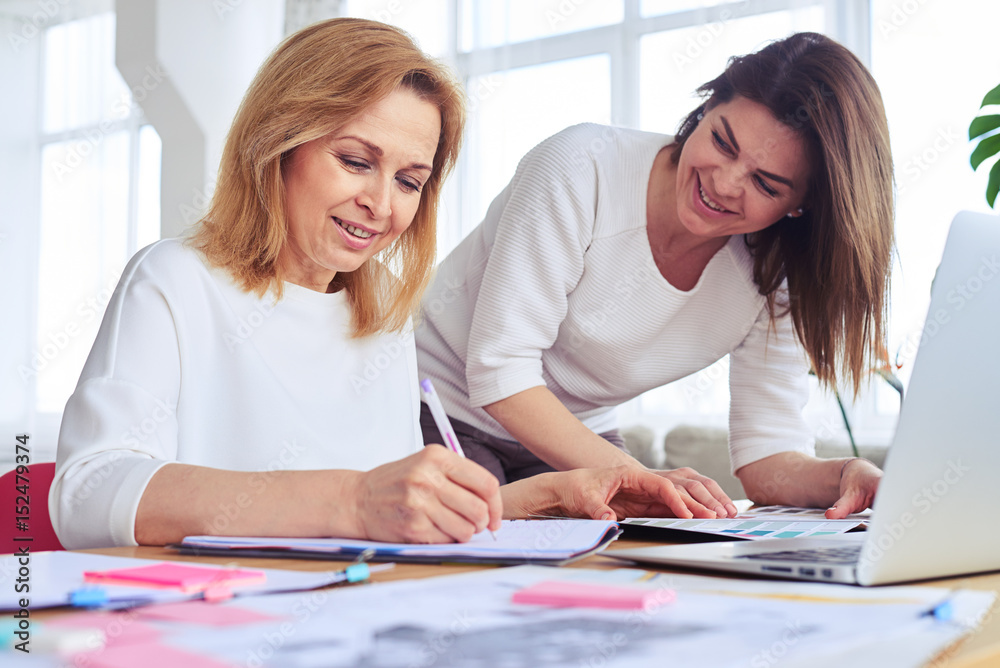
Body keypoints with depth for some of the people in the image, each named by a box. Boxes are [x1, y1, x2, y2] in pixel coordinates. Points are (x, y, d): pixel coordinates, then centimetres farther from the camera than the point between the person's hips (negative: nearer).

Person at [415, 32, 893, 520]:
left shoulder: (775, 273, -11)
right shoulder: (582, 169, -26)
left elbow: (767, 454, -10)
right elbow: (500, 371, -28)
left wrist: (847, 477, -33)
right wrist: (639, 479, -39)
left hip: (576, 437, 4)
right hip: (442, 416, -4)